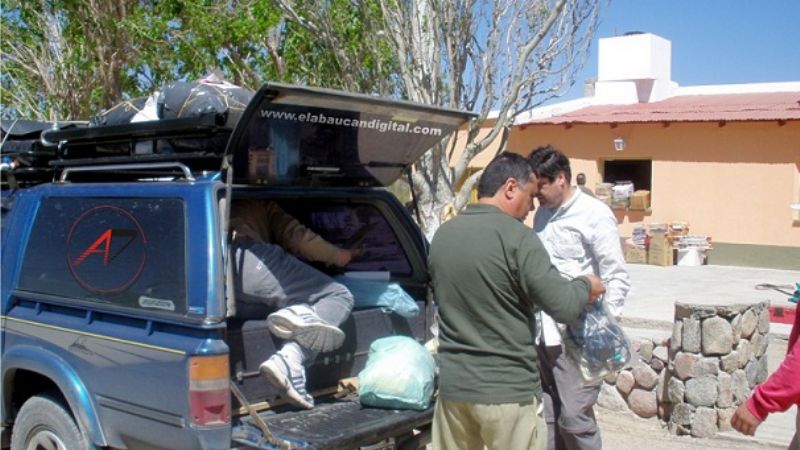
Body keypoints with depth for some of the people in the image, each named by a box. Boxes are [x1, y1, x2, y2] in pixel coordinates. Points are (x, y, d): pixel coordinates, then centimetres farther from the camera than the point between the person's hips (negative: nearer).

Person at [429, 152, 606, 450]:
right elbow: (564, 307, -15)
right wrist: (585, 286, 6)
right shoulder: (516, 237, -15)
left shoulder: (442, 234, 5)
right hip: (507, 390, -6)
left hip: (452, 384, 6)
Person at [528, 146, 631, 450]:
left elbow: (617, 279, -10)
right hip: (544, 333, 7)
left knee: (574, 417, -5)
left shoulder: (595, 215, -8)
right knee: (548, 418, 12)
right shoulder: (542, 213, 12)